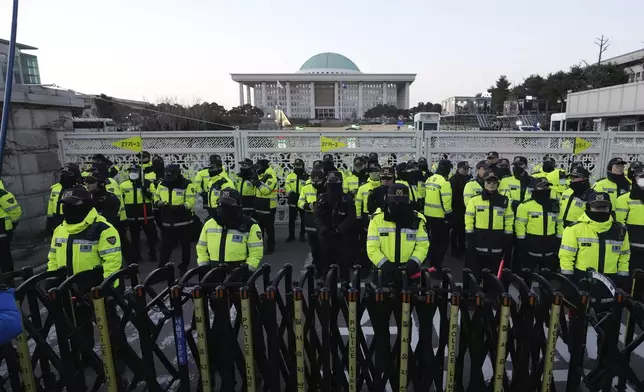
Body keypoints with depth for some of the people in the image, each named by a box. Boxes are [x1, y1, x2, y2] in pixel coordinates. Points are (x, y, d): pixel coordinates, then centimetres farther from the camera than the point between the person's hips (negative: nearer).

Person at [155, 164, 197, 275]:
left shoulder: (187, 185, -13)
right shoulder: (162, 184, 5)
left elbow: (190, 203, -17)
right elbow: (156, 198, 15)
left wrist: (178, 207, -30)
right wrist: (159, 203, -8)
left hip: (183, 222, -4)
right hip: (167, 223, 4)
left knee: (185, 247, 10)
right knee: (165, 246, 7)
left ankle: (184, 267, 26)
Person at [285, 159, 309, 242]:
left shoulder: (306, 176, -1)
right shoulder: (290, 175, 6)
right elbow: (286, 185, 0)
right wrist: (290, 192, -16)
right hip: (292, 200, 1)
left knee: (303, 219, 8)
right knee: (291, 219, 9)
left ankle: (302, 235, 22)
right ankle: (291, 235, 21)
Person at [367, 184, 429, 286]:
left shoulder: (417, 219, -1)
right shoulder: (377, 219, -5)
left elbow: (422, 245, 1)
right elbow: (372, 247, -6)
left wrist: (413, 262, -16)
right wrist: (384, 264, -19)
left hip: (409, 271, 1)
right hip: (385, 271, -1)